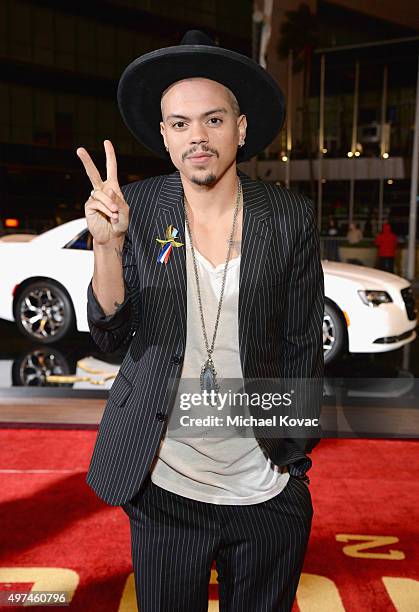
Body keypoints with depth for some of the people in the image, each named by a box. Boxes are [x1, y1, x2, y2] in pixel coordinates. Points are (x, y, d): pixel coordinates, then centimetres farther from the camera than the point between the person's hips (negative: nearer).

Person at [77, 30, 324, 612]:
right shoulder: (137, 208, -5)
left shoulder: (291, 217, -6)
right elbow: (110, 335, -7)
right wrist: (109, 243, -23)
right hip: (163, 487, 0)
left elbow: (303, 344, 1)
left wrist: (299, 451, 4)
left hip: (267, 492, 1)